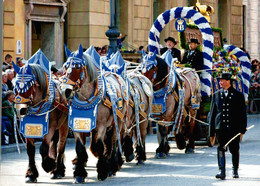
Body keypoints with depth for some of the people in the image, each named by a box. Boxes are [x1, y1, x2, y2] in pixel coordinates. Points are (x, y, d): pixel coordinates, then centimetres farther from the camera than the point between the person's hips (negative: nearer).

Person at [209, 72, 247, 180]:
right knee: (221, 149, -12)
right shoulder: (216, 95, 10)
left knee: (234, 150, 6)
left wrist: (242, 130, -5)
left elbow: (243, 114, 4)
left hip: (234, 129, -1)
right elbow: (212, 114, 12)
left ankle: (235, 171, 23)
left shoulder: (238, 96, 4)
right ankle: (222, 171, -17)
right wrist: (212, 132, 8)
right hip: (220, 128, 1)